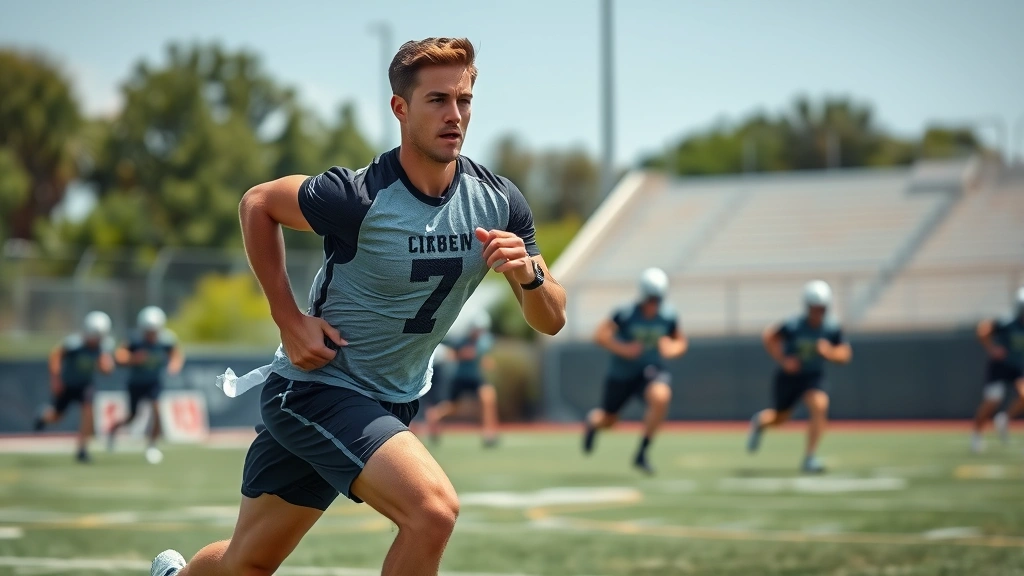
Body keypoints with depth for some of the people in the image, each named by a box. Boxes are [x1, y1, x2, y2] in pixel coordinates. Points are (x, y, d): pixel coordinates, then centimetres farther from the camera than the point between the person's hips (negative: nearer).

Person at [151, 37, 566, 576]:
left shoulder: (498, 202, -7)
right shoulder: (358, 197, -22)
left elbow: (551, 320, -1)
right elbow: (257, 203, -4)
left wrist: (529, 273, -24)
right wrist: (289, 319, -9)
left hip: (393, 402, 6)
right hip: (316, 385, -6)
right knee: (434, 508, -28)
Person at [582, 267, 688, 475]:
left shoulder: (668, 316, -10)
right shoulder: (626, 313, -19)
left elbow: (681, 342, 6)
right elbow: (600, 335, -15)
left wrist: (671, 349, -17)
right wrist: (622, 349, -29)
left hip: (650, 372, 1)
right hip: (622, 373, -1)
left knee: (661, 397, -33)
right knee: (609, 420, 13)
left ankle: (641, 455, -18)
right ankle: (593, 421, 58)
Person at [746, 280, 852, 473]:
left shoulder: (832, 329, -16)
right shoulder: (793, 326, -24)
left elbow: (845, 354, -7)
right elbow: (769, 337, -7)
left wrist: (830, 352, -28)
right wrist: (782, 359, -17)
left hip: (814, 377, 1)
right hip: (789, 376, -1)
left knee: (820, 406, -26)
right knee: (781, 418, 13)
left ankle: (810, 458, -17)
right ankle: (760, 421, 54)